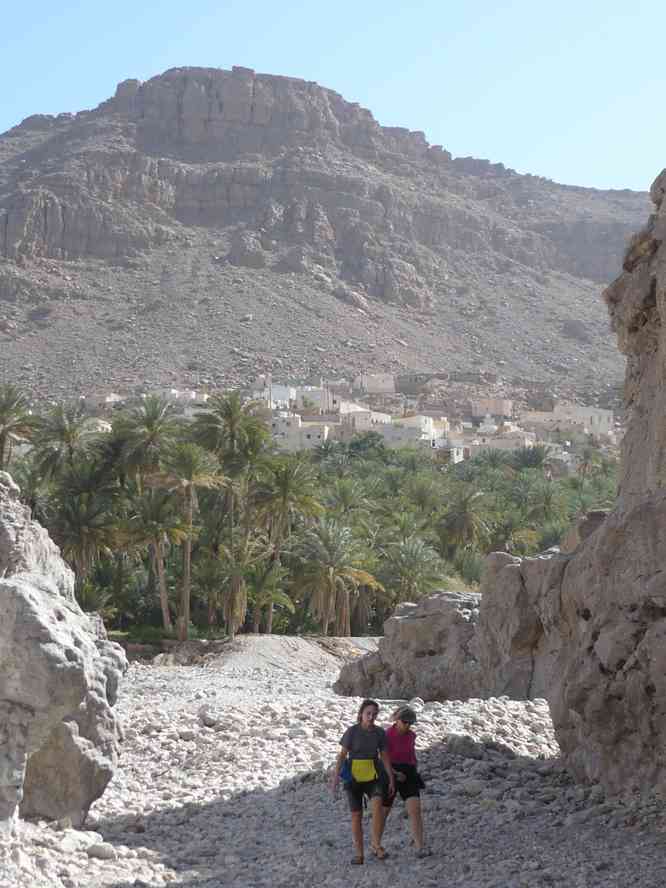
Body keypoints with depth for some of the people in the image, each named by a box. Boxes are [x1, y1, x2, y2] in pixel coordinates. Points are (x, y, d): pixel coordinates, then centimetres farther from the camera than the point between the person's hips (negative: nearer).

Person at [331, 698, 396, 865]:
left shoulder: (380, 733, -1)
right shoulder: (352, 731, -10)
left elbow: (385, 757, 4)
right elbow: (342, 755, -9)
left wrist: (391, 779, 1)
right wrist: (336, 776, -16)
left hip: (373, 776, 1)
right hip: (354, 777, -1)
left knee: (377, 805, -25)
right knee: (356, 815, 0)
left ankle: (376, 844, -13)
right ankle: (358, 853, 15)